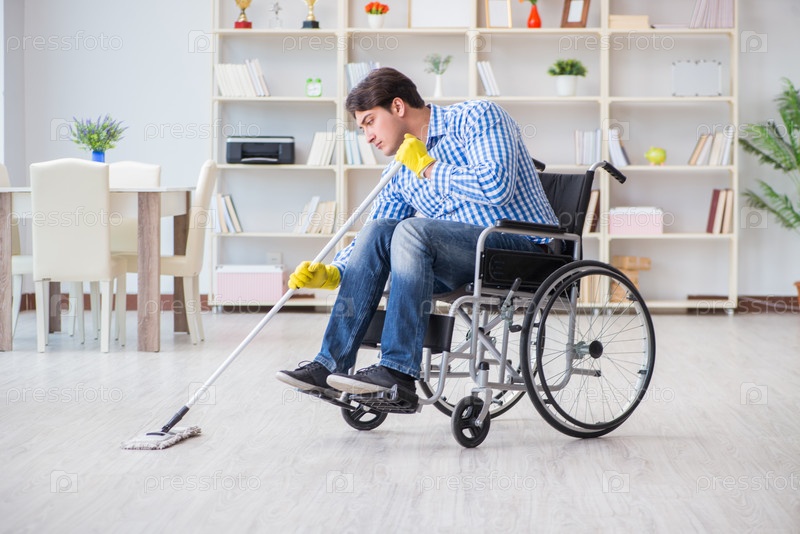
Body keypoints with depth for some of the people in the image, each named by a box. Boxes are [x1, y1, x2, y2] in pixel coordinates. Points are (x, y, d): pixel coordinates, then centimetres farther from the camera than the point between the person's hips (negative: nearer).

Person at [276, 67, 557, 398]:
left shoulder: (476, 117, -5)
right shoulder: (402, 173, 16)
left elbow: (496, 187, -21)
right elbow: (369, 242, 16)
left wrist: (428, 167, -10)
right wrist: (332, 274, -2)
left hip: (523, 249, -7)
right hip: (463, 261, 7)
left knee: (412, 230, -27)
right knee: (377, 230, -13)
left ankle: (399, 371, -28)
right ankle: (331, 363, -17)